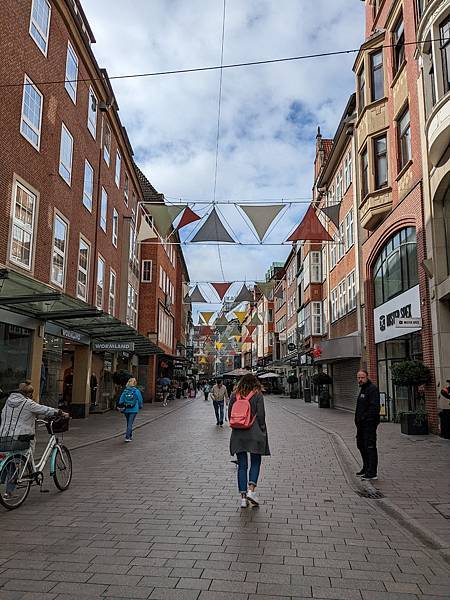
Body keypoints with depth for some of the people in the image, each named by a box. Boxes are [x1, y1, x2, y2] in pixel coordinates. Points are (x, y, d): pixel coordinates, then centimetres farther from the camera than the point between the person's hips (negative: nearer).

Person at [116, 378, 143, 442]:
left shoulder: (125, 391, 0)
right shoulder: (137, 391, -7)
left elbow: (121, 400, -2)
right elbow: (140, 400, 2)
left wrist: (120, 407, 6)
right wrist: (140, 407, 17)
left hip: (126, 410, 3)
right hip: (133, 410, -3)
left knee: (129, 423, 18)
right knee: (130, 423, -2)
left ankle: (130, 436, 29)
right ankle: (127, 437, -10)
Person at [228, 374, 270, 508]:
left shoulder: (234, 395, 5)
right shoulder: (257, 395, -4)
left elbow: (230, 414, 6)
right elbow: (260, 415, -8)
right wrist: (262, 430, 3)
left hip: (238, 435, 3)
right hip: (254, 434, -3)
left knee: (242, 466, 8)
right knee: (255, 462, 12)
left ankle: (243, 497, 7)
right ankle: (251, 490, -3)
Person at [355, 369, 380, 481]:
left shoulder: (372, 389, -14)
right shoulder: (362, 389, 18)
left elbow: (375, 407, -23)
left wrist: (364, 417, -22)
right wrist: (358, 419, 15)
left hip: (369, 423, -11)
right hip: (361, 424, 11)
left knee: (370, 447, -7)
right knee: (361, 445, 19)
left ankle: (372, 473, -1)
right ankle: (366, 468, 33)